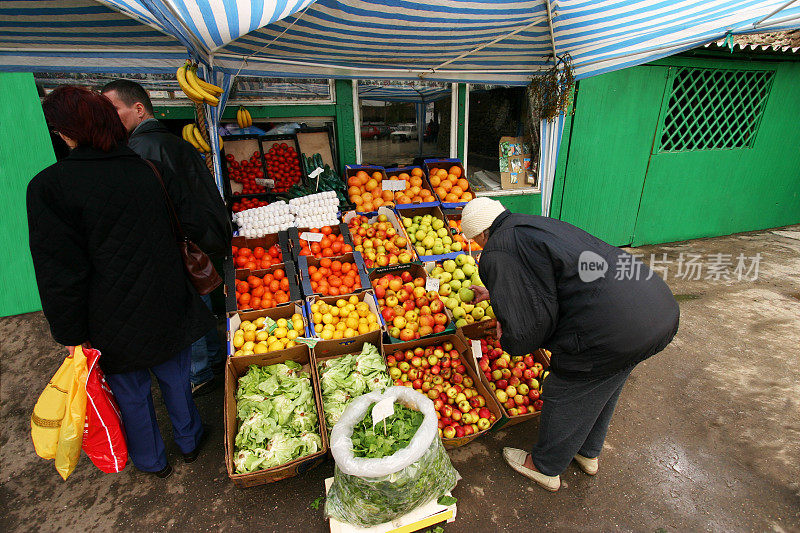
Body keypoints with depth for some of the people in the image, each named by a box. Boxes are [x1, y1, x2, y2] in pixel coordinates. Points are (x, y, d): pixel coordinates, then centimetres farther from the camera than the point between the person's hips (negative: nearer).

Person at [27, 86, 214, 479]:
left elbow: (59, 272, -15)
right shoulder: (149, 167, -6)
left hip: (113, 321, -3)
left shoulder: (49, 186, -16)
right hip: (168, 307, 3)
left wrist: (71, 335, -6)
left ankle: (151, 461, 42)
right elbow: (192, 224, 1)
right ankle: (189, 441, 45)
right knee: (175, 376, 23)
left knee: (130, 392, 20)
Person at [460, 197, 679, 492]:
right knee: (600, 388, 30)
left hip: (612, 330, -9)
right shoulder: (538, 223, 18)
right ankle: (588, 453, 56)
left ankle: (545, 467, 42)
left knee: (565, 397, 16)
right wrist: (492, 292, 48)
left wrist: (507, 339, 6)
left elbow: (526, 328, -17)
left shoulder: (497, 254, -11)